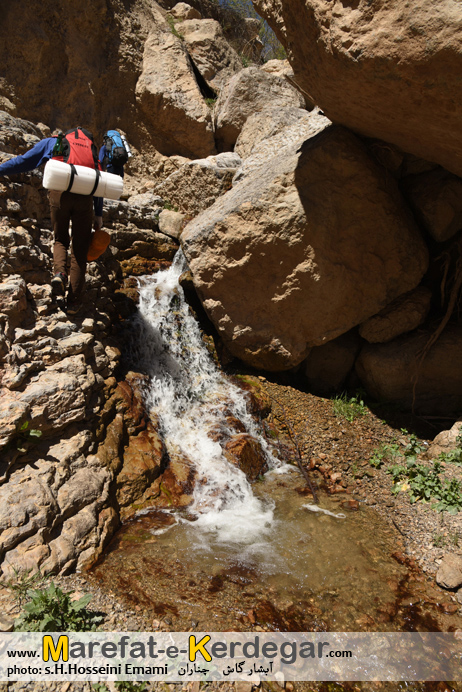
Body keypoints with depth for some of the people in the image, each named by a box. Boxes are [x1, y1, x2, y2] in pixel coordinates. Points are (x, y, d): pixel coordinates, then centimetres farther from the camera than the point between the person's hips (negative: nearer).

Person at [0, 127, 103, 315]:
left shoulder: (51, 142, 23)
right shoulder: (91, 149, 29)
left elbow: (23, 161, 19)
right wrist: (99, 215, 22)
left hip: (59, 192, -1)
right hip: (85, 196, 1)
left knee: (60, 239, 21)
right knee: (79, 250, 6)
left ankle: (59, 272, -9)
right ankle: (74, 301, 7)